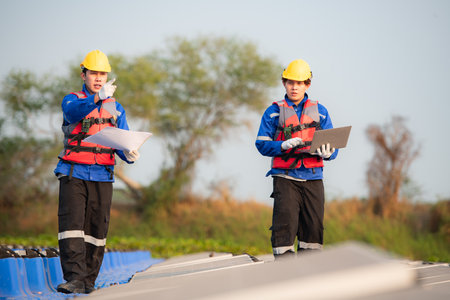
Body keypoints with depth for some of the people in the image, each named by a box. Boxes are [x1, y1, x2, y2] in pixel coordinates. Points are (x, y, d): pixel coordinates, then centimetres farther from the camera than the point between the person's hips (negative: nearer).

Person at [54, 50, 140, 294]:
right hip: (73, 173, -3)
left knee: (96, 229, 2)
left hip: (102, 177, 3)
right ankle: (74, 278, -20)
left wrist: (128, 155, -17)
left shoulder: (116, 108, 14)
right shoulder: (72, 100, 4)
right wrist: (97, 98, -40)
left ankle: (88, 281, 9)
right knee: (72, 225, -14)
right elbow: (74, 111, -22)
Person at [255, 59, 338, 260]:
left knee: (314, 225, 2)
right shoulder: (274, 112, 7)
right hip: (285, 177, -2)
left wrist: (327, 153, -14)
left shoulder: (319, 112, 12)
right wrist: (284, 145, -16)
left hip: (312, 177, 2)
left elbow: (332, 145, 10)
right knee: (285, 223, -10)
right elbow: (262, 144, 2)